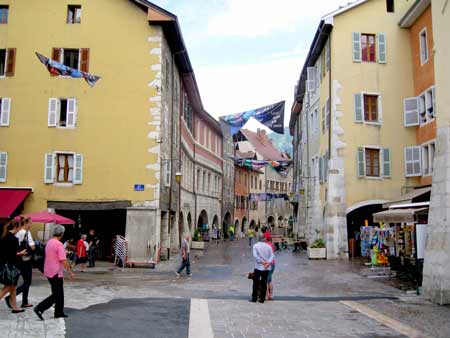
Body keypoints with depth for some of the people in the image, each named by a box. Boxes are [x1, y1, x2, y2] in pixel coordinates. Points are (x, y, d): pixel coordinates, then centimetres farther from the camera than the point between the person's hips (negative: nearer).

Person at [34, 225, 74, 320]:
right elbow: (63, 260, -21)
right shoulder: (59, 244, -18)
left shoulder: (48, 243, 8)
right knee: (56, 295, 2)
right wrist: (70, 272, -13)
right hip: (56, 273, -9)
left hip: (48, 272, 9)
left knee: (59, 294, 16)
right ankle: (39, 308, 1)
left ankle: (59, 312, 20)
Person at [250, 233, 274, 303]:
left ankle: (254, 298, 7)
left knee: (256, 283, 6)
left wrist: (262, 262, -13)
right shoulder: (268, 246, 4)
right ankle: (262, 298, 10)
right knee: (264, 283, 8)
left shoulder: (255, 246, -3)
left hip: (258, 267, -3)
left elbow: (255, 255, -16)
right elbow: (272, 255, -6)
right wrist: (268, 262, -15)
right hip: (267, 268, 3)